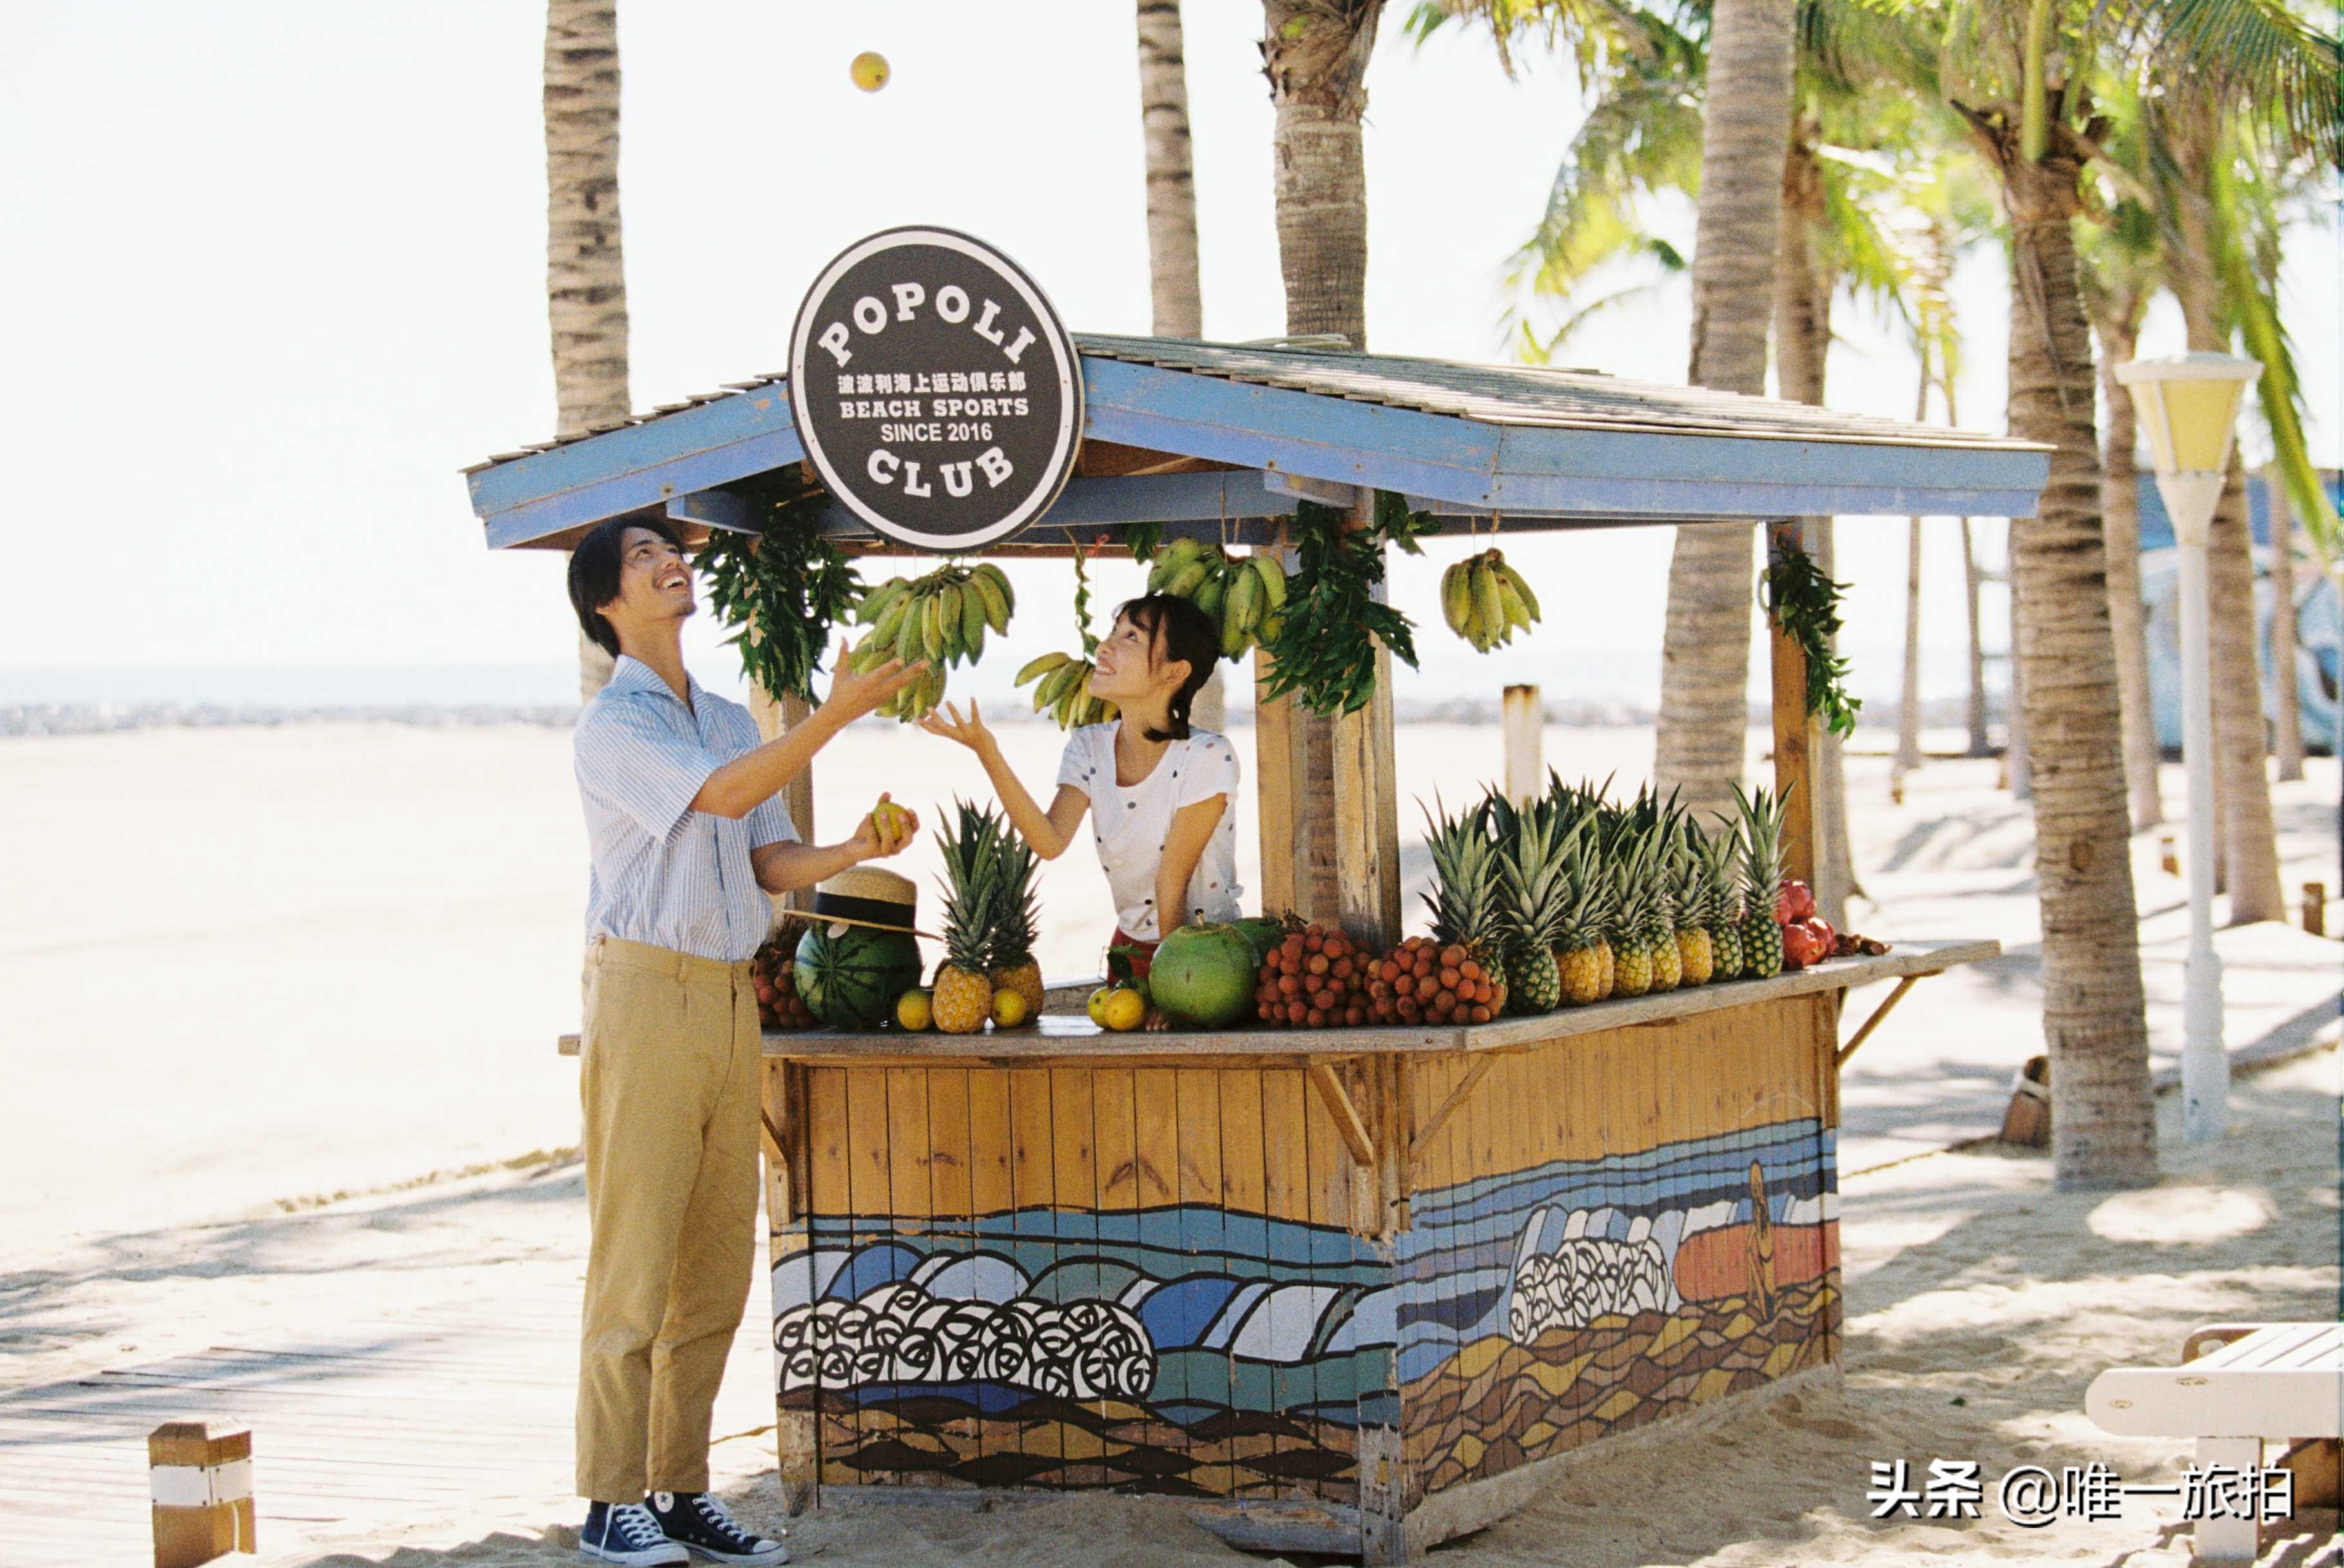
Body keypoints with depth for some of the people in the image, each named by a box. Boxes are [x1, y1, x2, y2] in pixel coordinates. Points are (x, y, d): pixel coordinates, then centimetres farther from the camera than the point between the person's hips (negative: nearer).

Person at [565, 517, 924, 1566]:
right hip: (646, 994, -8)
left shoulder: (728, 721, 19)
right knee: (635, 1255, -7)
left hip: (729, 998, 8)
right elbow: (723, 795, -21)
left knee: (718, 1263, 8)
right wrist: (837, 715, -26)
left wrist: (857, 849, -6)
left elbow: (769, 859, 13)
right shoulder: (611, 725, -6)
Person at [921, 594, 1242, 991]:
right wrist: (987, 753, -24)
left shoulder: (1207, 756, -15)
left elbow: (1173, 880, -15)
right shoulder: (1090, 747, 0)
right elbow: (1051, 842, -16)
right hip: (1131, 943, 5)